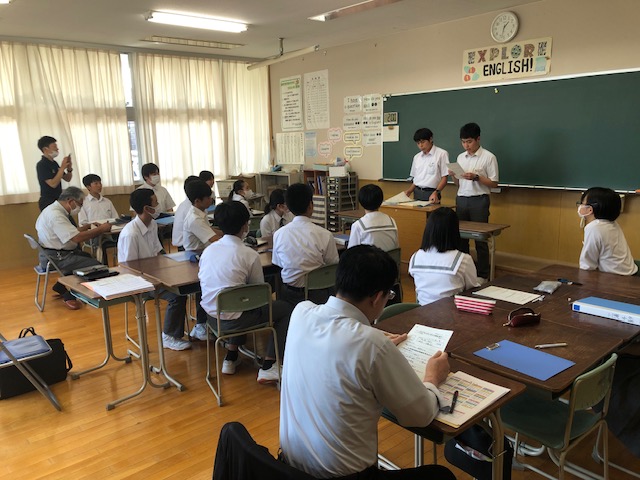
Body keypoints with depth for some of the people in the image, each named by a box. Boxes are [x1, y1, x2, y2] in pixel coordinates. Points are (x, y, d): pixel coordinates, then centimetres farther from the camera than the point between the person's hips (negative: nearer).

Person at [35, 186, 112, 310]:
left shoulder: (55, 210, 11)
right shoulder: (55, 215, -21)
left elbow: (71, 231, 18)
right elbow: (77, 238, -26)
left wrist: (88, 226, 12)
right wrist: (101, 229, -19)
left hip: (60, 252, 11)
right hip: (55, 257, -11)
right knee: (95, 266, -15)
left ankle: (61, 287, 16)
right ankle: (68, 295, 3)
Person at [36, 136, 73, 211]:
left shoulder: (54, 163, 12)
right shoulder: (41, 165, -12)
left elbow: (67, 179, 17)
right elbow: (53, 184, -22)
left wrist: (69, 168, -2)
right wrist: (62, 168, -19)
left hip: (58, 200, 8)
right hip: (48, 202, -8)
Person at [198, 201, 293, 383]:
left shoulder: (208, 250, 2)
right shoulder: (250, 255, -12)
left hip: (210, 314, 7)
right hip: (232, 319, -7)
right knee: (285, 310, 10)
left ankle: (231, 357, 34)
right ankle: (268, 367, 6)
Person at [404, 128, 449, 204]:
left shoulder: (441, 154, -2)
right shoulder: (417, 157, 15)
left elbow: (444, 178, -5)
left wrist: (436, 192, -19)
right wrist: (409, 191, 0)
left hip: (431, 193, -4)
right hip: (417, 193, 4)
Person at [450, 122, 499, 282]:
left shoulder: (488, 157, -5)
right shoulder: (460, 157, 11)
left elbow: (494, 183, -6)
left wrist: (476, 177, -18)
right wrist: (453, 176, -6)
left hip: (479, 201, -5)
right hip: (461, 199, 5)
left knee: (480, 239, 0)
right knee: (461, 236, 7)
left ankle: (483, 275, 9)